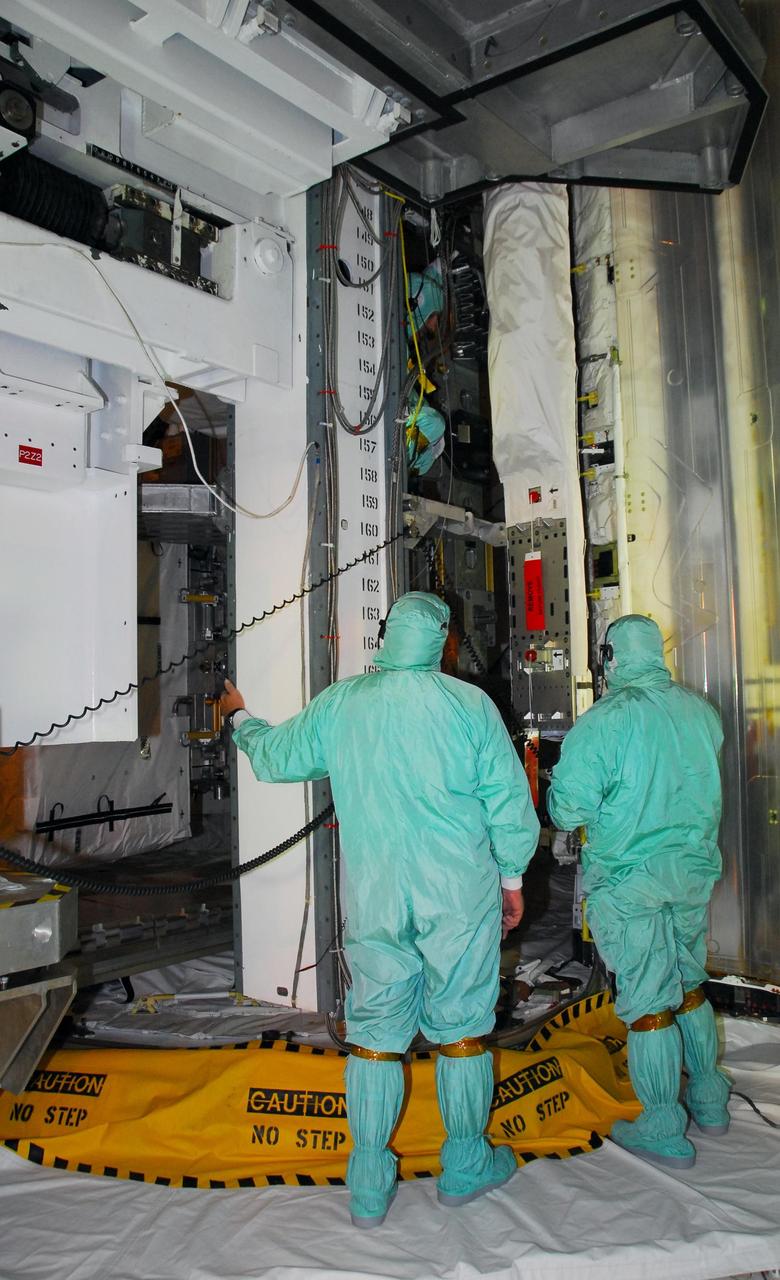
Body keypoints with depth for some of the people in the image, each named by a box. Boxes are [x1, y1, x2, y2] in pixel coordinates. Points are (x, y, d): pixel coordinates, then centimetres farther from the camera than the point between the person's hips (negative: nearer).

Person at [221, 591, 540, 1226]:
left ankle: (370, 1187, 22)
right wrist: (512, 877, 11)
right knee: (461, 1028, 13)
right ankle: (466, 1166, 29)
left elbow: (275, 757, 13)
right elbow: (510, 800, -3)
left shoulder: (338, 704, -1)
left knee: (375, 1031, 12)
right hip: (460, 895, -1)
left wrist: (241, 717, 34)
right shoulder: (470, 703, -6)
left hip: (374, 900, 2)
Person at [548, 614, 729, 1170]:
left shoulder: (602, 722, -19)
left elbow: (568, 811, -19)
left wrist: (557, 787, 1)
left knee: (647, 1001, 4)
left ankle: (664, 1130, 16)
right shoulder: (701, 711, 1)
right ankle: (709, 1100, 35)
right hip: (695, 871, 6)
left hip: (629, 882, -6)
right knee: (689, 984, 22)